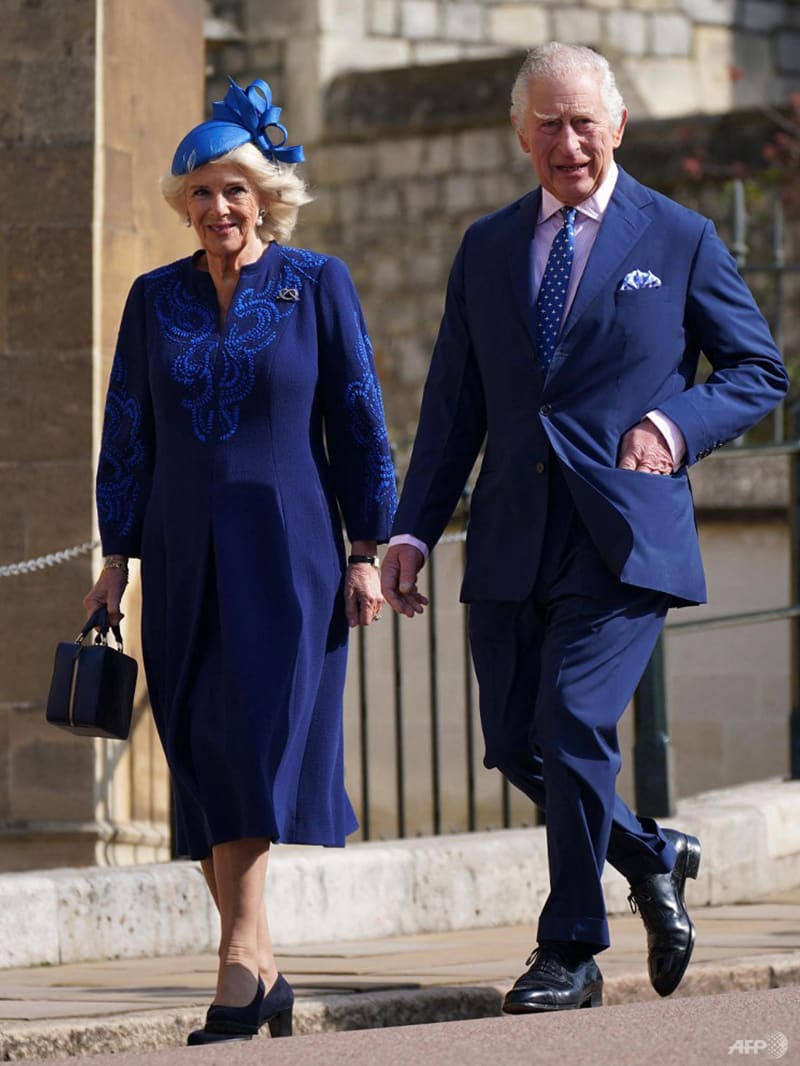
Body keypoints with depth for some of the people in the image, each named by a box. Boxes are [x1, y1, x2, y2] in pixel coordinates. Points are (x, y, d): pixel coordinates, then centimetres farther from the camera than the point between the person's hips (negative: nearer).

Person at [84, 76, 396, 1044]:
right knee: (202, 761, 2)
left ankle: (238, 968, -18)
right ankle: (261, 974, 9)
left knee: (254, 745, -15)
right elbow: (126, 434, 12)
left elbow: (358, 423, 2)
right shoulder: (155, 299, 9)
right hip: (186, 564, 4)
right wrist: (116, 558, 7)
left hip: (287, 555, -4)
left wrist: (367, 552, -3)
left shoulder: (317, 286, 2)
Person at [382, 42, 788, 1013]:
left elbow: (760, 372, 7)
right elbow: (454, 404, 14)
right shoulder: (487, 247, 14)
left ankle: (570, 953, -4)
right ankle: (651, 858, 30)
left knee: (574, 725, -15)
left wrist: (674, 422, -11)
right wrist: (414, 529, 6)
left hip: (624, 534, -5)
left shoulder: (680, 240, 4)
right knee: (515, 747, 5)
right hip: (513, 540, 5)